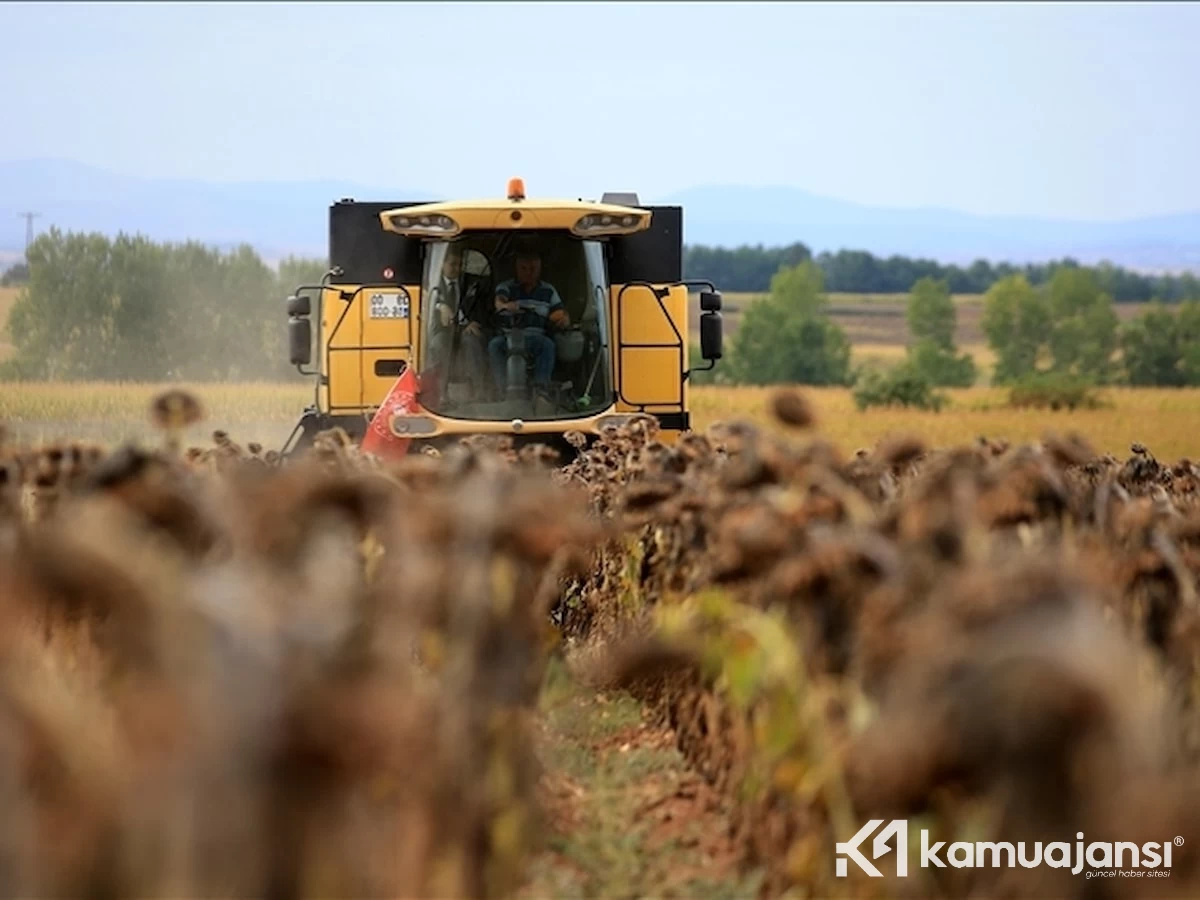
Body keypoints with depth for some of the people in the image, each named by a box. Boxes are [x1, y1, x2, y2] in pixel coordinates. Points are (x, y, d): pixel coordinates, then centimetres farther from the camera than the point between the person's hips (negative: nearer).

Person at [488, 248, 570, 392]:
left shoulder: (548, 291, 16)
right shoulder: (506, 287, 10)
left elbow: (561, 314, 10)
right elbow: (499, 301, -12)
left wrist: (563, 320, -17)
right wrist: (505, 306, -39)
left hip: (535, 338, 0)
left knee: (547, 344, -34)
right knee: (494, 345, -33)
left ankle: (540, 388, -40)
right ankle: (503, 388, -37)